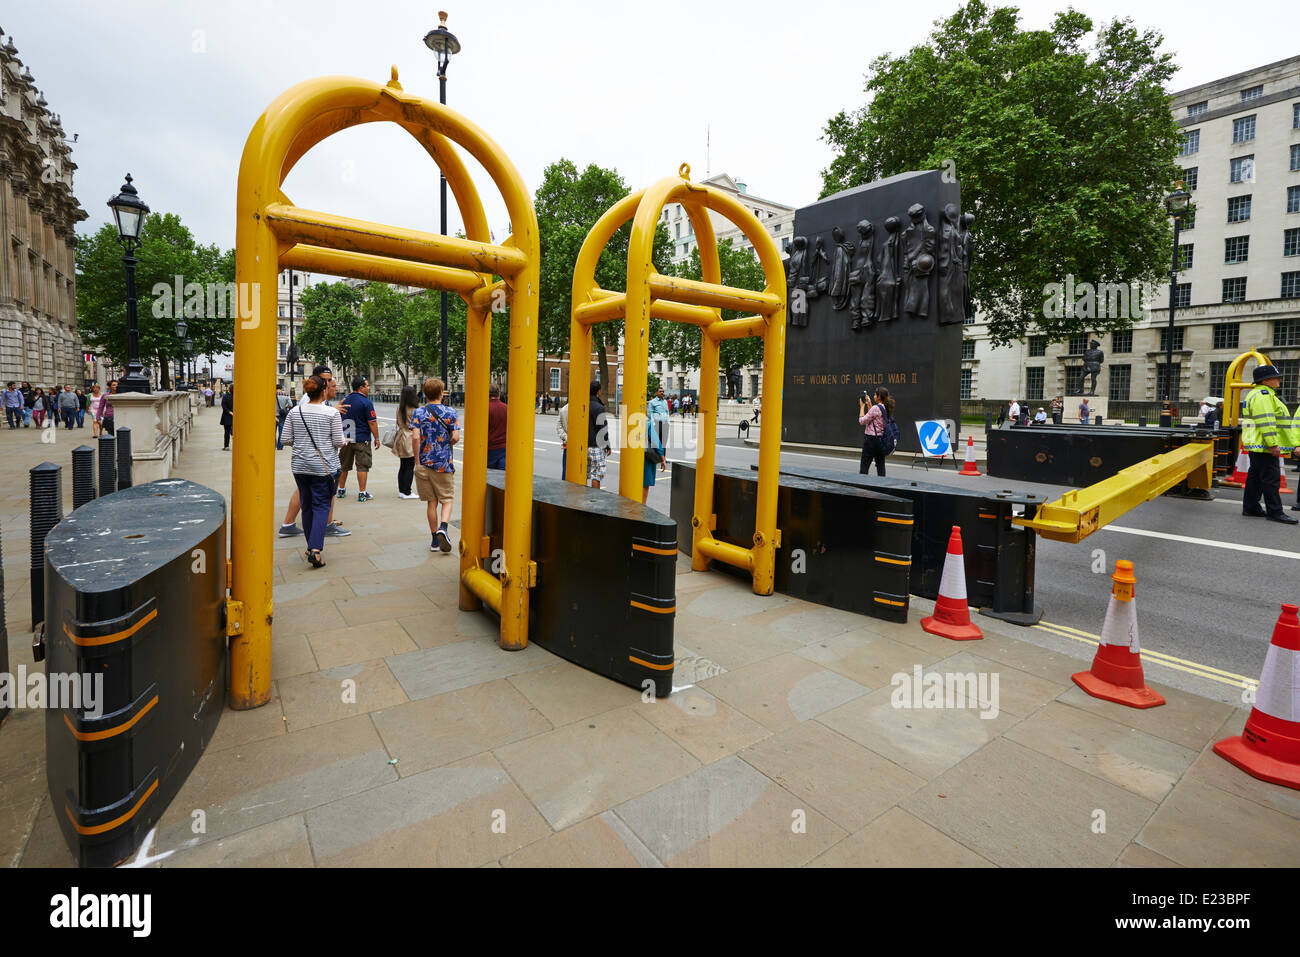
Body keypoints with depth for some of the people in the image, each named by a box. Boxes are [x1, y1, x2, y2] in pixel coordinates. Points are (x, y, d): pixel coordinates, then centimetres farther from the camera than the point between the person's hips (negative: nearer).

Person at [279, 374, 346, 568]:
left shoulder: (295, 412, 2)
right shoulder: (332, 413, -9)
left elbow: (285, 439, 3)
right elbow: (338, 441, -9)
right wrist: (345, 440, 12)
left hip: (300, 466, 4)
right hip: (324, 466, -4)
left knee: (307, 506, 14)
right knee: (321, 506, -1)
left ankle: (311, 546, 23)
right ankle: (315, 549, -15)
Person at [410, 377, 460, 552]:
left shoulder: (418, 413, -2)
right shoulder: (450, 412, -3)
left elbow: (415, 437, -13)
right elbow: (456, 437, -10)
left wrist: (417, 461, -5)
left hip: (424, 463, 2)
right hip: (444, 464, -1)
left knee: (431, 502, 11)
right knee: (447, 499, 10)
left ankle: (435, 541, 17)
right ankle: (443, 527, -17)